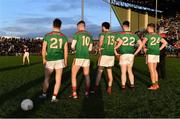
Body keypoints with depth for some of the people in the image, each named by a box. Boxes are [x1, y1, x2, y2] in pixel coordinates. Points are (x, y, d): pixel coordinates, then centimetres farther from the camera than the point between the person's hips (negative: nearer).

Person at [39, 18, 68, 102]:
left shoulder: (47, 35, -3)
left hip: (49, 60, 0)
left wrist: (44, 59, 9)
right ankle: (54, 97, 7)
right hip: (59, 60, 0)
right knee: (58, 79, 8)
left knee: (47, 78, 17)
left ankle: (44, 94, 26)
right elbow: (66, 50, 1)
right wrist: (65, 61, 13)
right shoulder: (63, 37, 0)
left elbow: (43, 49, -3)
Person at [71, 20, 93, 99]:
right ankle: (87, 92, 21)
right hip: (87, 57, 5)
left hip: (78, 57, -5)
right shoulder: (89, 35, 13)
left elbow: (72, 46, -7)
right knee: (87, 75, 18)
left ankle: (74, 94, 2)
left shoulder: (77, 34, -4)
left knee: (73, 75, 6)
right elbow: (90, 49, 15)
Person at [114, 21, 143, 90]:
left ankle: (123, 86, 9)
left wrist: (115, 49, -11)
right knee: (130, 71, 17)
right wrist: (135, 53, 9)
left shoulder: (120, 34, -4)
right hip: (131, 55, 4)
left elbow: (120, 42, -24)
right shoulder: (134, 35, 9)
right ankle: (132, 85, 18)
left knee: (123, 72, 4)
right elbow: (141, 44, 4)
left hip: (123, 54, -4)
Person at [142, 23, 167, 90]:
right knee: (154, 70, 16)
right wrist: (159, 49, 11)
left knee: (151, 70, -2)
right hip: (156, 54, 7)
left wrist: (144, 48, -6)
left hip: (150, 54, -7)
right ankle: (156, 84, 19)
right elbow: (165, 43, 13)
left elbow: (142, 43, -23)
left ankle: (153, 85, 0)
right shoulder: (158, 36, 11)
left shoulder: (148, 35, -10)